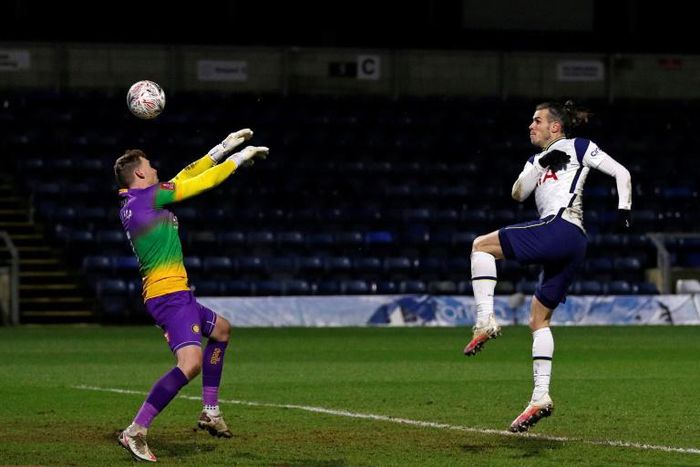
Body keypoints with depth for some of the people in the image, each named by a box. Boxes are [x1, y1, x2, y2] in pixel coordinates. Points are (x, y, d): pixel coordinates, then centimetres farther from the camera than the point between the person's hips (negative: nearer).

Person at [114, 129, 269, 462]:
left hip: (174, 295, 11)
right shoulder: (147, 196, -12)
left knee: (220, 329, 32)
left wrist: (224, 147, 24)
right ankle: (135, 432, -26)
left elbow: (186, 175, 21)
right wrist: (240, 157, 7)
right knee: (191, 363, -26)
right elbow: (201, 182, -7)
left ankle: (210, 412, 31)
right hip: (170, 294, -11)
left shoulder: (132, 204, 14)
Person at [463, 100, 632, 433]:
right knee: (538, 319, 8)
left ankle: (486, 321, -21)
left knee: (481, 245, -9)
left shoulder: (578, 147, 11)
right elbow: (518, 193, 12)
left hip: (559, 227, -9)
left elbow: (621, 172, 7)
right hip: (572, 246, 9)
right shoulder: (538, 160, 29)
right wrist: (541, 163, -2)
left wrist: (623, 208, -7)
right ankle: (541, 396, 2)